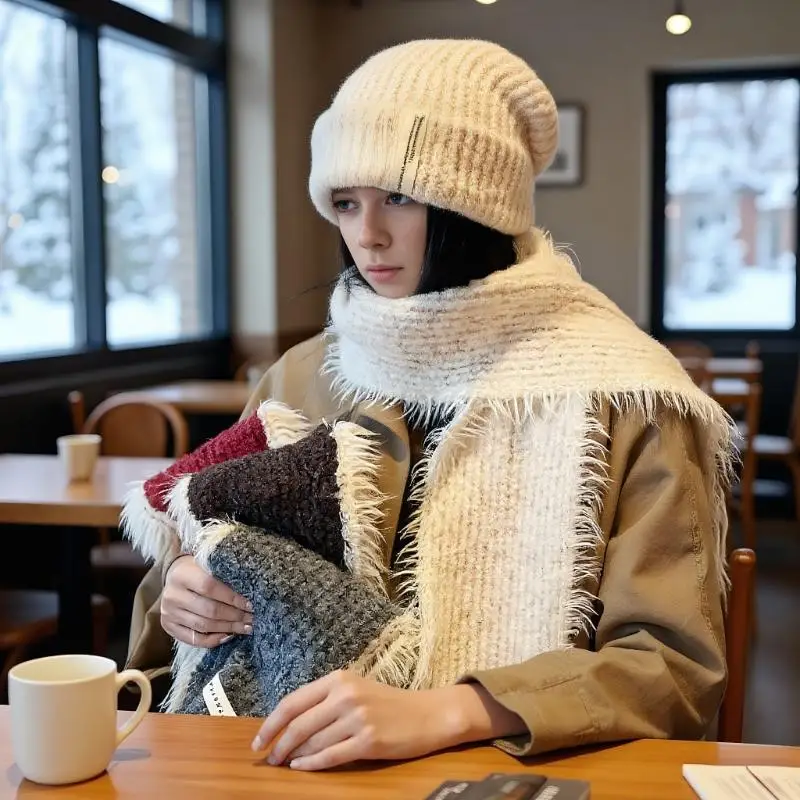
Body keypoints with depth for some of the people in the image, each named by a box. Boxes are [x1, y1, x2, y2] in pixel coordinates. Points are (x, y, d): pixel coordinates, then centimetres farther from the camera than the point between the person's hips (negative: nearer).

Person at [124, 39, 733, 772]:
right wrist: (183, 588, -8)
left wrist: (438, 713, -25)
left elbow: (678, 663, -13)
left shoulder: (618, 393, -9)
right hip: (311, 764, 3)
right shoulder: (303, 379, 4)